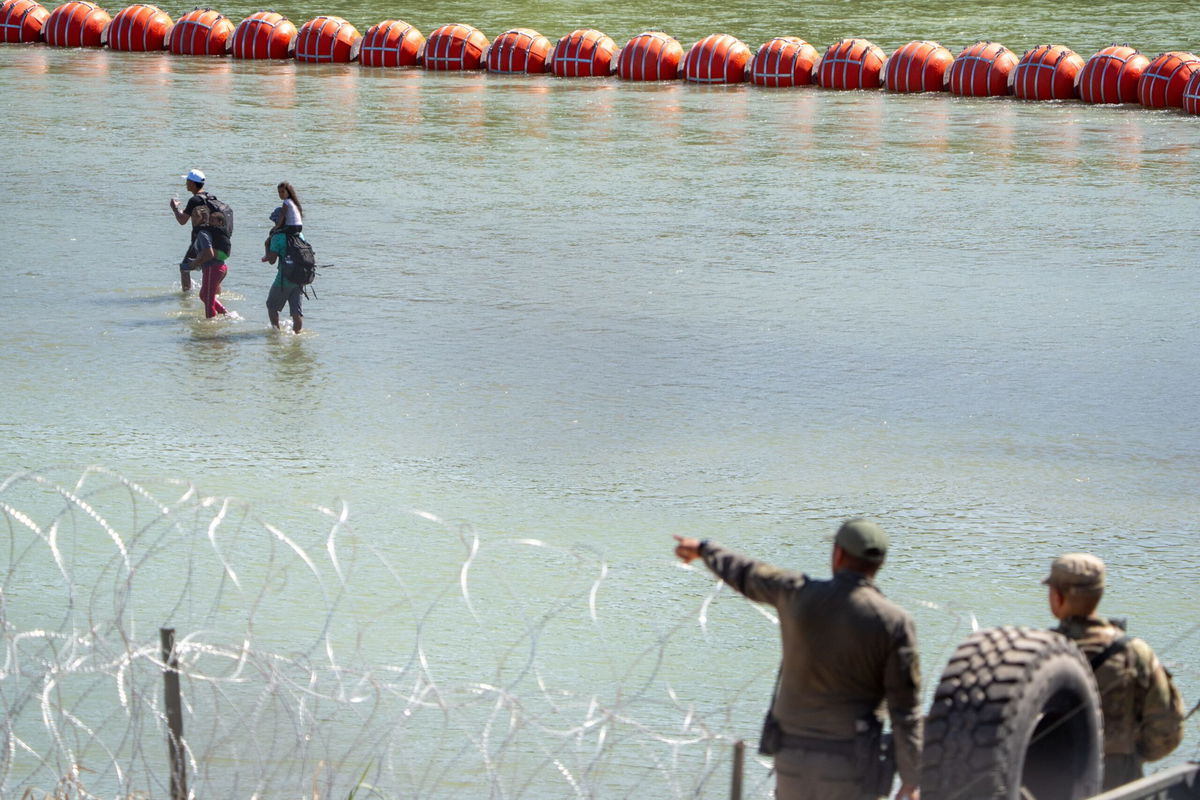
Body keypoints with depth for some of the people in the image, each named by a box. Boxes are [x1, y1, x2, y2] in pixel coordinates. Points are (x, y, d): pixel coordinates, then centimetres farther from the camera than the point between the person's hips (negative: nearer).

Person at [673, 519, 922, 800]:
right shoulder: (894, 622, -12)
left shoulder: (798, 594, -4)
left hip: (793, 756, 3)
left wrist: (704, 549, 38)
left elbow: (747, 575, 17)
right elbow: (905, 707, -12)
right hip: (850, 765, -3)